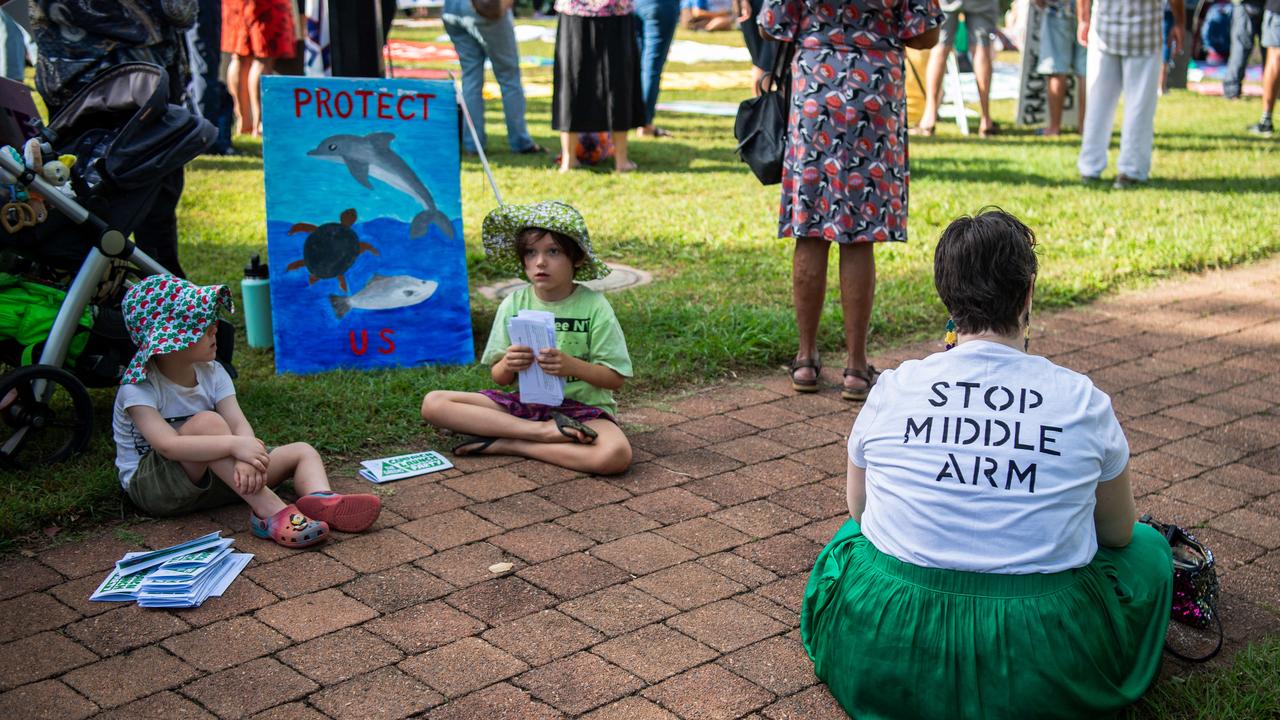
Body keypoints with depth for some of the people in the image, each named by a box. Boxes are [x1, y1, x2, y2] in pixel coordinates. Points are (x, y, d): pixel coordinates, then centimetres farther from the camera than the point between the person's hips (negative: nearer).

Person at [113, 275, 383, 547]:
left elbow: (239, 425, -15)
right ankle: (269, 511, -40)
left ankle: (320, 501, -41)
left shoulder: (212, 373, -1)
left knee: (302, 452, -6)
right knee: (206, 422, -35)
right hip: (149, 485, -7)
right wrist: (235, 445, -44)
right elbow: (167, 445, -34)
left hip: (207, 479, 7)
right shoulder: (138, 388, -19)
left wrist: (246, 460, -37)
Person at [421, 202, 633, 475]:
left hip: (582, 405, -3)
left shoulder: (594, 306, -7)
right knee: (433, 403, -15)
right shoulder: (513, 304, 1)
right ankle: (543, 431, -21)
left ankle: (508, 445, -19)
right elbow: (499, 378, 4)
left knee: (616, 455, -37)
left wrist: (572, 365, -24)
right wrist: (508, 365, -20)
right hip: (526, 402, 3)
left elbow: (615, 378, -6)